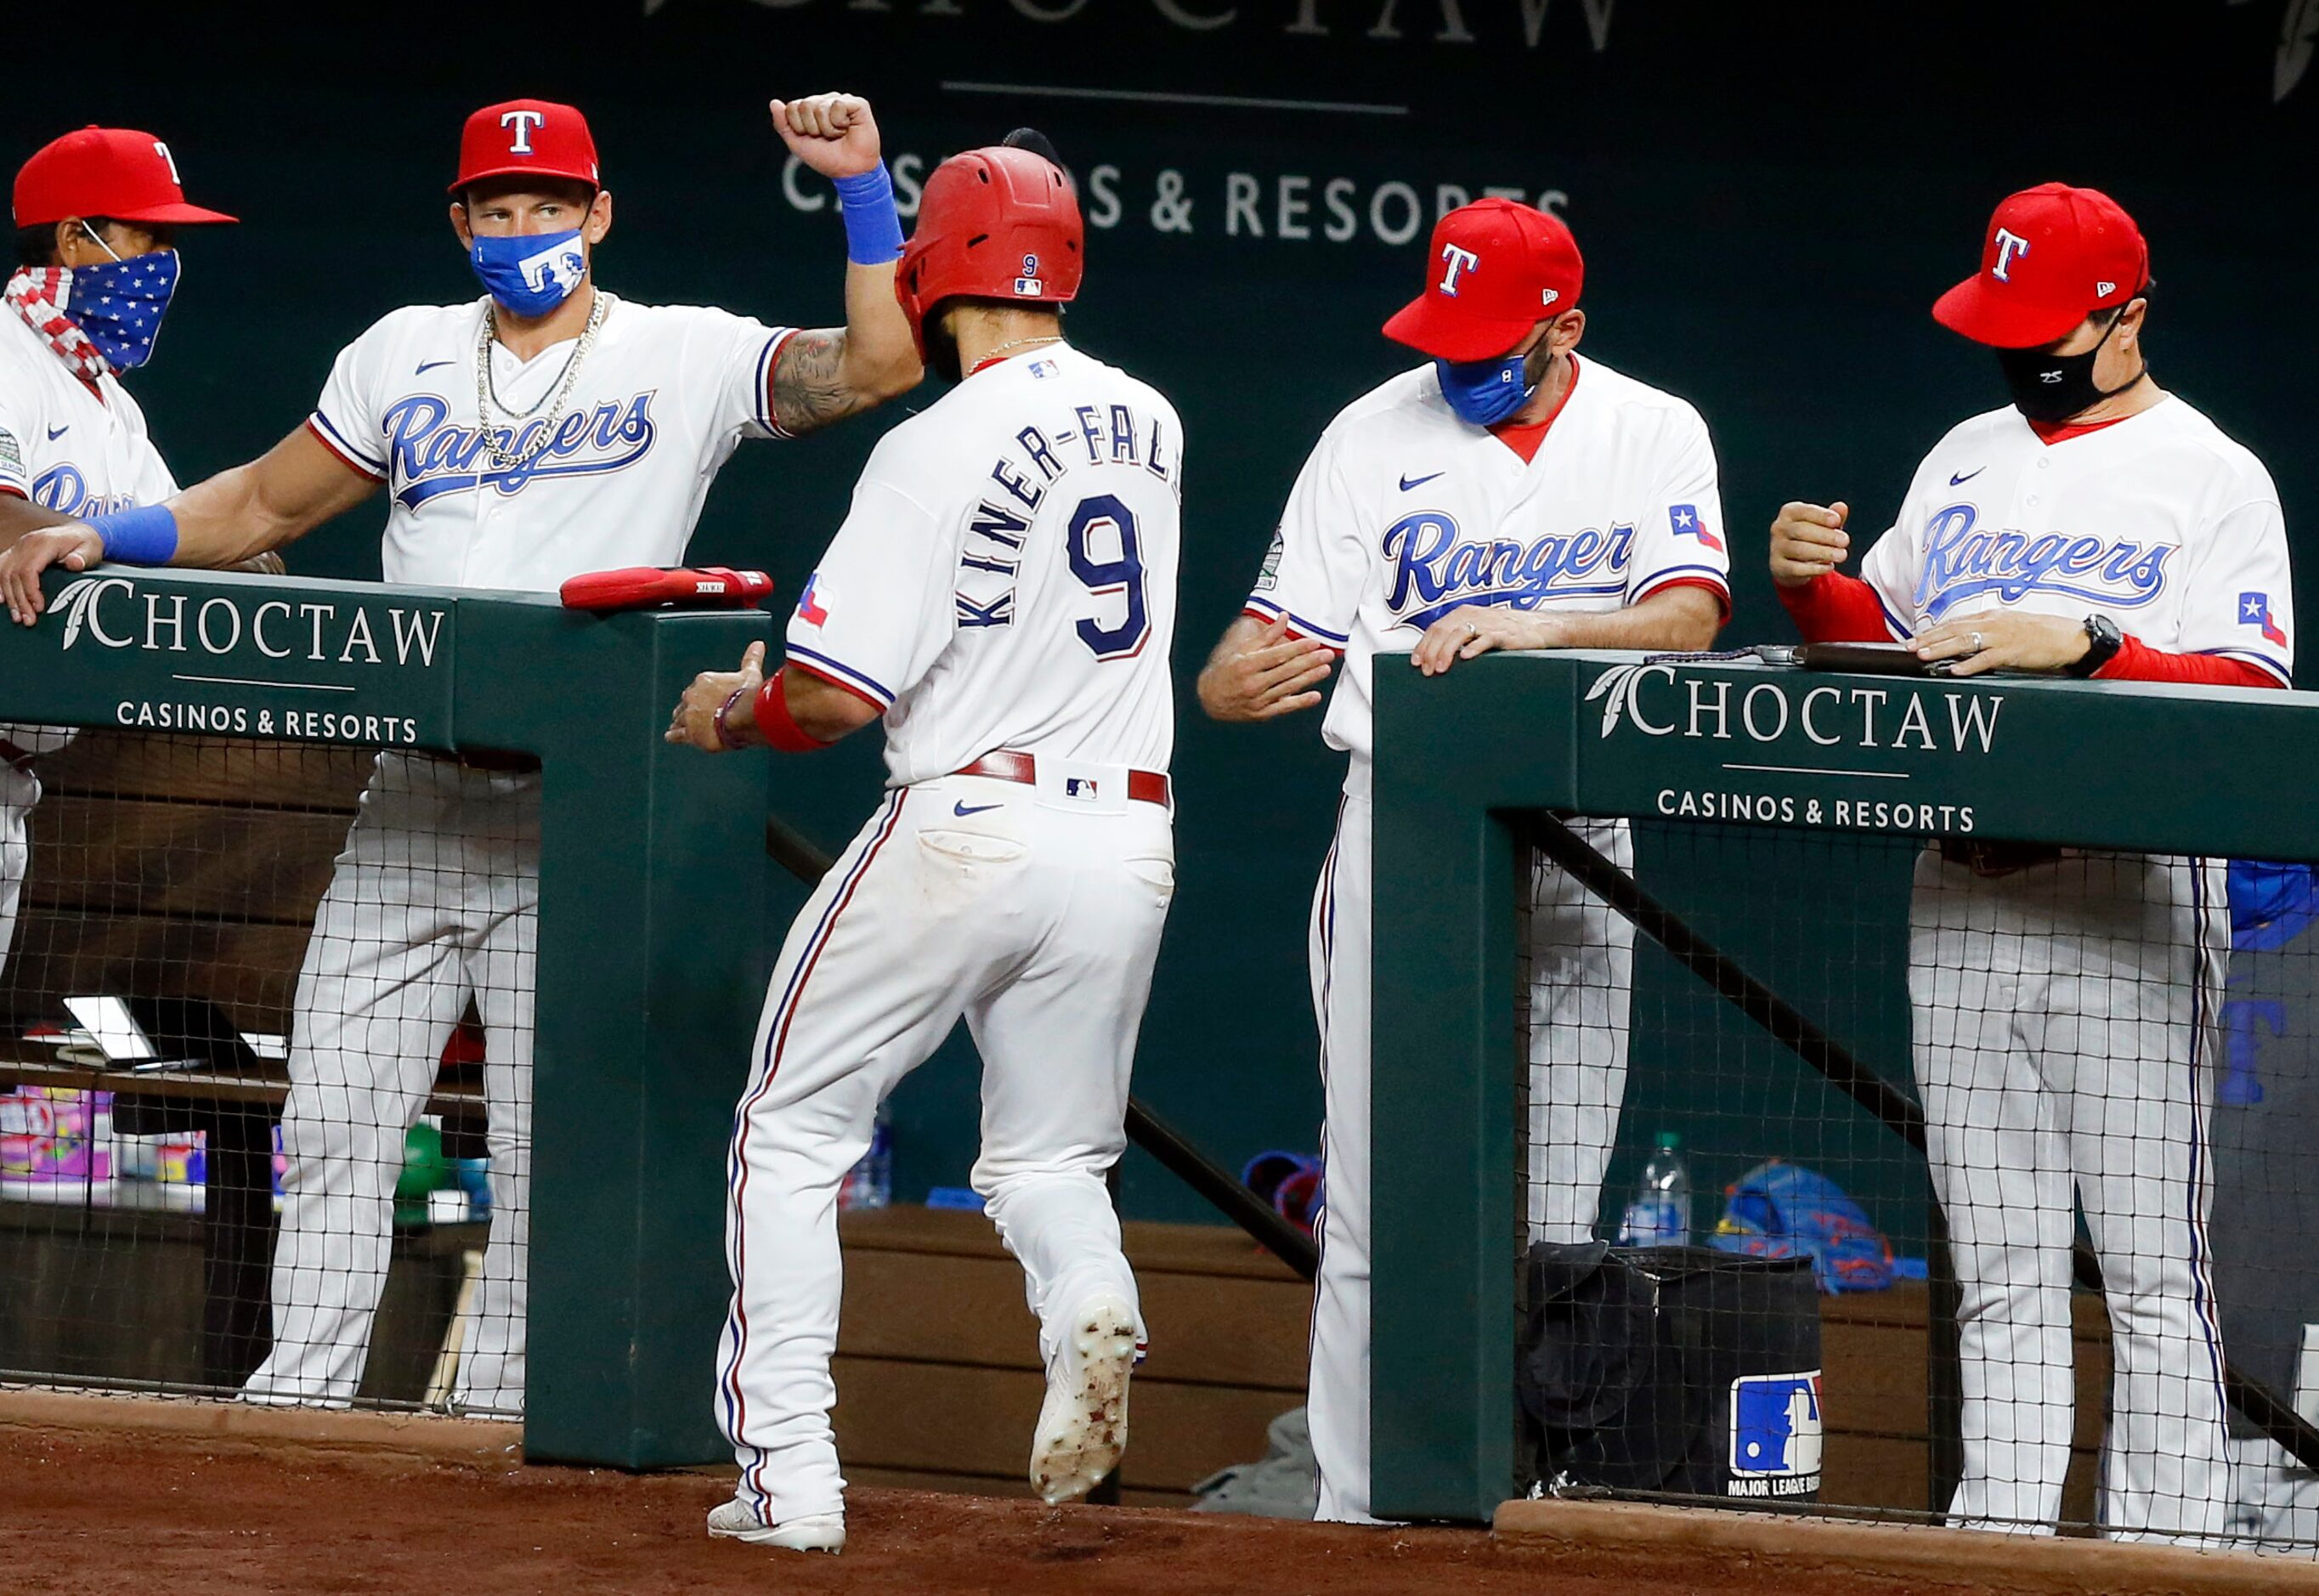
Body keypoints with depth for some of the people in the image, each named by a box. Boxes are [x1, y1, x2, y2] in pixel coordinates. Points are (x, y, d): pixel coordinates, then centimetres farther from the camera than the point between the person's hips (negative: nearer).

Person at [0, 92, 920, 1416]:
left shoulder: (686, 358, 1)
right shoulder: (407, 357, 13)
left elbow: (876, 365, -11)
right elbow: (265, 506, 20)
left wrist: (864, 187, -19)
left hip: (575, 823, -4)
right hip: (409, 807, 4)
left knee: (547, 1144, -2)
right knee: (337, 1125, 0)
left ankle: (499, 1414, 5)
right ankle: (294, 1402, 3)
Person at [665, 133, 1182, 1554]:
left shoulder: (940, 449, -13)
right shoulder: (1148, 424, 8)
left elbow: (839, 696, -16)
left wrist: (738, 712, 6)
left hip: (967, 825, -6)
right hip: (1127, 839, 6)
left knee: (793, 1134, 8)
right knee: (1048, 1156, 19)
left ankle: (788, 1473, -1)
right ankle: (1090, 1303, -16)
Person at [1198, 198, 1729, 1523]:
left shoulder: (1655, 435, 3)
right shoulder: (1378, 436, 1)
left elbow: (1689, 619, -12)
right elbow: (1287, 633, -3)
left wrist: (1531, 627, -28)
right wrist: (1231, 682, -27)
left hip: (1578, 850, 1)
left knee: (1552, 1216, 3)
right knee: (1381, 1212, -6)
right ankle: (1360, 1517, -3)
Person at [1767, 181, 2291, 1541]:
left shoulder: (2213, 478, -2)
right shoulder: (1968, 460, 18)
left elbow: (2250, 697, -12)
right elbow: (1885, 637, 23)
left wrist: (2086, 643, -24)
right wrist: (1818, 584, 2)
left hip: (2131, 901, -6)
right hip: (1962, 899, 6)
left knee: (2153, 1262, -7)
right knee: (1998, 1262, 7)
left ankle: (2165, 1546, -6)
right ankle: (2001, 1530, 9)